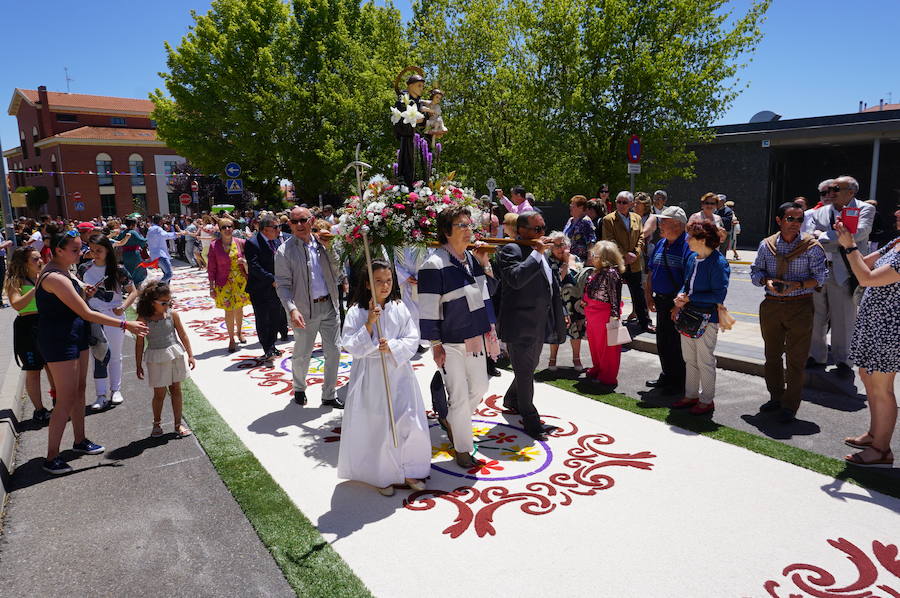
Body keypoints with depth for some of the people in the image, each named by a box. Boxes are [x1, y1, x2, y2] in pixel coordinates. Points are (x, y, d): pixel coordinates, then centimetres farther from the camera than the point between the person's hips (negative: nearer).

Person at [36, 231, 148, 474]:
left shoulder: (60, 272, 8)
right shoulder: (56, 278, -23)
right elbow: (86, 313, -25)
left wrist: (84, 295, 4)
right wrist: (125, 324, -23)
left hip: (75, 335, 10)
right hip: (58, 341, -10)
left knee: (79, 390, 18)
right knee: (66, 399, -4)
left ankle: (80, 441, 32)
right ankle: (51, 458, 7)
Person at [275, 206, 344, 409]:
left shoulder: (322, 243, 5)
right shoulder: (285, 251, -8)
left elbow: (336, 269, 5)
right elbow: (282, 285, -11)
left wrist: (329, 248, -8)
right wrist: (292, 310, -24)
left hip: (329, 306, 4)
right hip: (305, 310, -4)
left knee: (333, 352, 9)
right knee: (302, 355, 10)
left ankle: (329, 395, 25)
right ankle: (299, 389, 38)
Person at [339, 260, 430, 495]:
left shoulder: (399, 308, 1)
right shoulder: (356, 312, -6)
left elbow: (413, 340, -1)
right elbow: (351, 347, -11)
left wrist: (392, 347, -18)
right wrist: (369, 323, -20)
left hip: (398, 373, 2)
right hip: (370, 376, -2)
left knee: (410, 423, 3)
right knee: (375, 426, 5)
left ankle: (409, 471, 25)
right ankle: (382, 476, 26)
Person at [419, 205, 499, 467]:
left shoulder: (471, 257, 5)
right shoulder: (434, 265, -18)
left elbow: (488, 290, 16)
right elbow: (428, 309, -16)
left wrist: (484, 264, 0)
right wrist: (436, 344, -14)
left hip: (474, 337, 8)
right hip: (451, 342, -7)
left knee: (480, 387, 19)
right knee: (460, 396, 2)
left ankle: (451, 420, 45)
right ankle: (463, 450, 20)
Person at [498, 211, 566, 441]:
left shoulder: (540, 251, 13)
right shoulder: (511, 250, -14)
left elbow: (552, 285, 23)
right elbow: (515, 279, -33)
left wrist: (560, 313, 21)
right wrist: (536, 253, -27)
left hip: (539, 325, 9)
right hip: (521, 325, -9)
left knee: (528, 369, 24)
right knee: (525, 373, 3)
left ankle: (511, 400, 46)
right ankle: (531, 421, 14)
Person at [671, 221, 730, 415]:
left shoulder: (718, 263, -17)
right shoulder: (692, 258, 6)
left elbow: (719, 295, -20)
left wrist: (689, 298, -18)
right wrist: (680, 299, -3)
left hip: (707, 319, -8)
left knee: (705, 361, 5)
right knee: (689, 359, 17)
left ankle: (707, 400, 21)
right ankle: (691, 395, 31)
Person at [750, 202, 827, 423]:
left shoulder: (811, 246, -4)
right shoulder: (766, 245, 3)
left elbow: (819, 278, -4)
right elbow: (755, 272, 7)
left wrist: (798, 285, -21)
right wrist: (767, 281, -13)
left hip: (800, 307, -3)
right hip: (771, 305, 3)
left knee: (796, 359, 2)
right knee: (772, 355, 14)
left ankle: (790, 406, 14)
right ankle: (776, 397, 31)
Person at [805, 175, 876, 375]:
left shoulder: (865, 209, -1)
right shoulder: (820, 213, 8)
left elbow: (858, 233, -19)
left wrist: (823, 236, -12)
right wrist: (840, 239, -14)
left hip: (845, 274, -3)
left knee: (843, 320, 6)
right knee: (816, 317, 11)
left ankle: (843, 361, 21)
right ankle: (817, 356, 26)